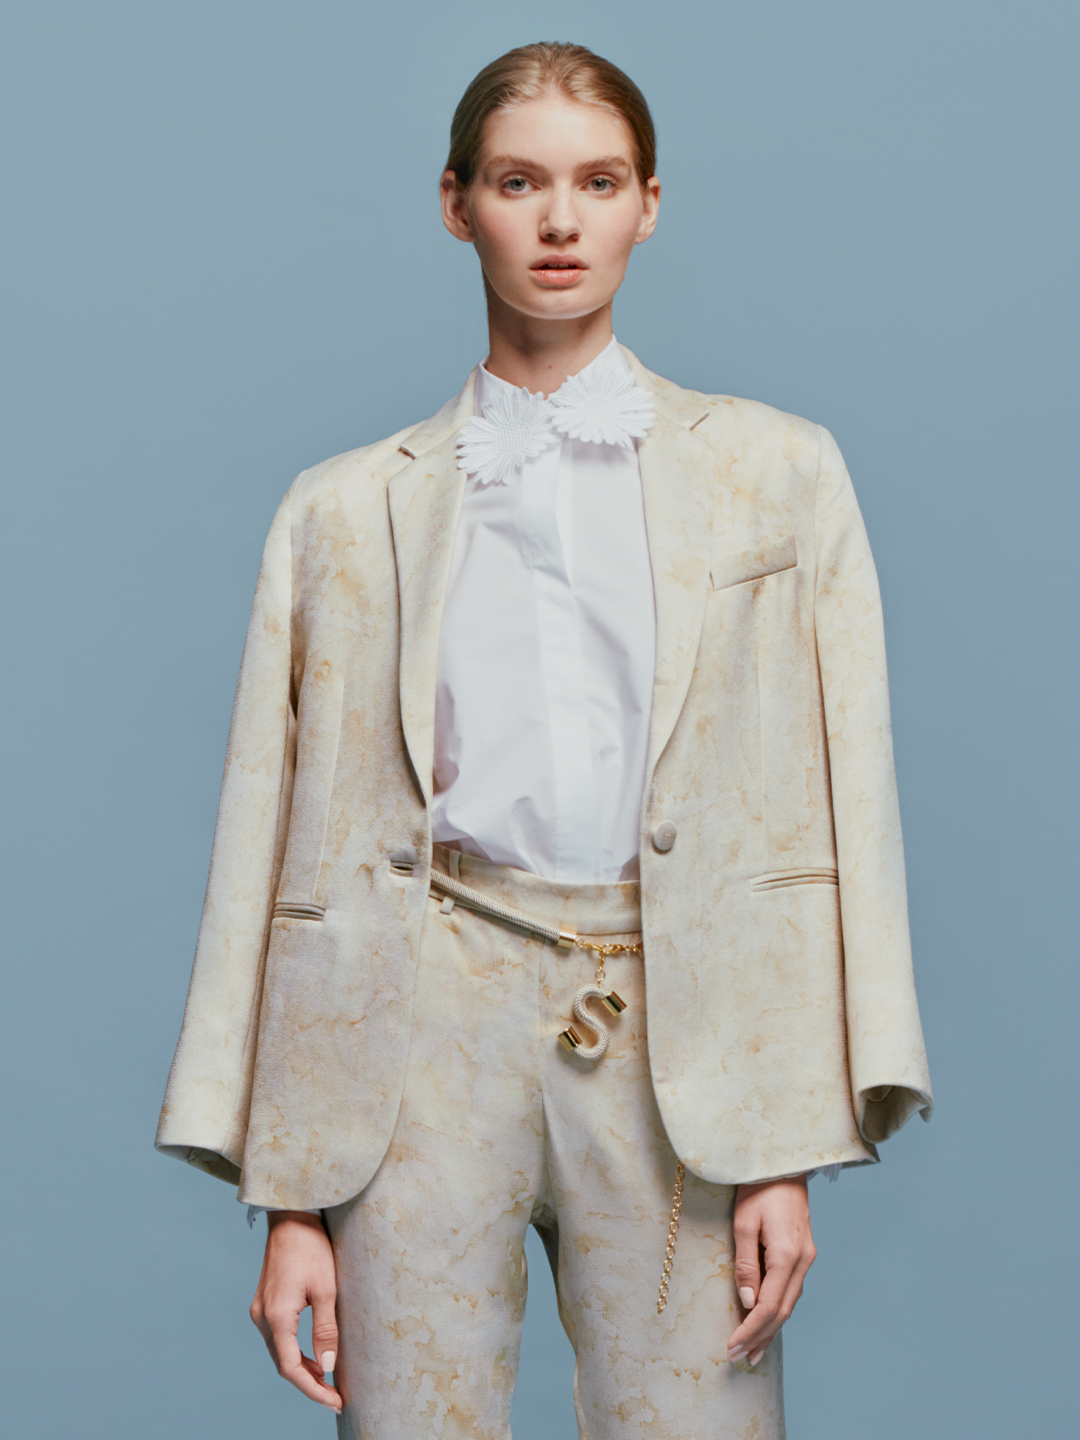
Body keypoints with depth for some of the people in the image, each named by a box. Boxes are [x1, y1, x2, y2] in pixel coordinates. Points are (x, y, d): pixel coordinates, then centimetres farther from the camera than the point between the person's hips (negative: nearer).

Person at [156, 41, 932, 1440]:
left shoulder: (778, 474, 11)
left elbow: (832, 815, 5)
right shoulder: (347, 511, 12)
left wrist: (788, 1151, -4)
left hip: (681, 1035, 0)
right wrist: (290, 1201, 4)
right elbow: (300, 859, 9)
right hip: (429, 1025, 0)